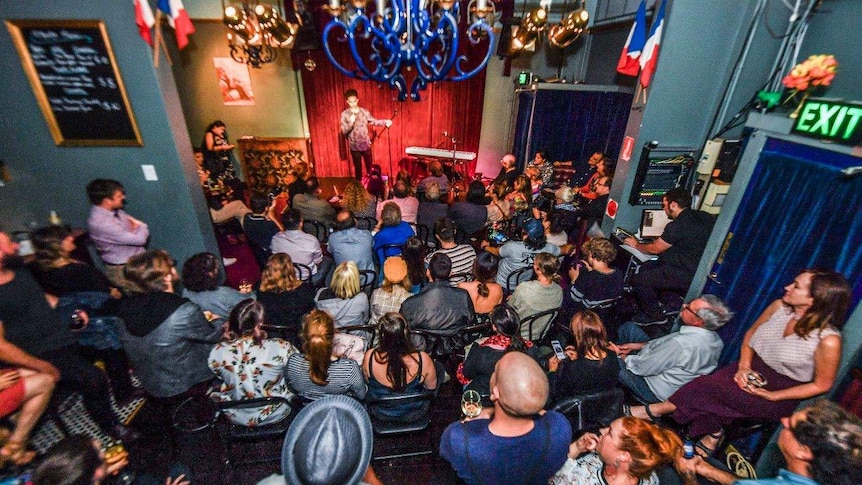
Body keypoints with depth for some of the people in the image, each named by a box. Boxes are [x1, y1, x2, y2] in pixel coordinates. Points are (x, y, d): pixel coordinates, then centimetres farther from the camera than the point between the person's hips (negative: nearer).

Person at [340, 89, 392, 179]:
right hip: (354, 146, -2)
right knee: (358, 167, 11)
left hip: (366, 144, 2)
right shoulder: (344, 114, -8)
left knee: (369, 166, 14)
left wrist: (385, 122, -5)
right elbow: (344, 131, -12)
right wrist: (351, 122, -29)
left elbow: (373, 121, 10)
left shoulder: (364, 111, -3)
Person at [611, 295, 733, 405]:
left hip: (654, 393, -8)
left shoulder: (680, 343, -38)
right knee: (628, 327, 8)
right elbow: (666, 344, 5)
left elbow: (643, 368, -26)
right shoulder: (714, 338, -9)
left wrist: (622, 356, -8)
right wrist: (637, 345, 1)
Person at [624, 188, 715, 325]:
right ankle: (653, 305, 24)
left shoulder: (677, 226, -21)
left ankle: (655, 316, 11)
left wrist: (636, 245, 12)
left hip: (686, 276, -10)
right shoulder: (703, 217, 4)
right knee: (645, 267, 17)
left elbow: (654, 249, -8)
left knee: (638, 280, -6)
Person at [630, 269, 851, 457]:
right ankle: (712, 434, -4)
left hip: (778, 395, -5)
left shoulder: (828, 340, -22)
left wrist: (771, 396, -14)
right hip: (751, 370, 5)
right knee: (709, 390, -24)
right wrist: (743, 366, -6)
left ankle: (656, 410, -12)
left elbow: (821, 384, -9)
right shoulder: (779, 307, -8)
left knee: (709, 387, -25)